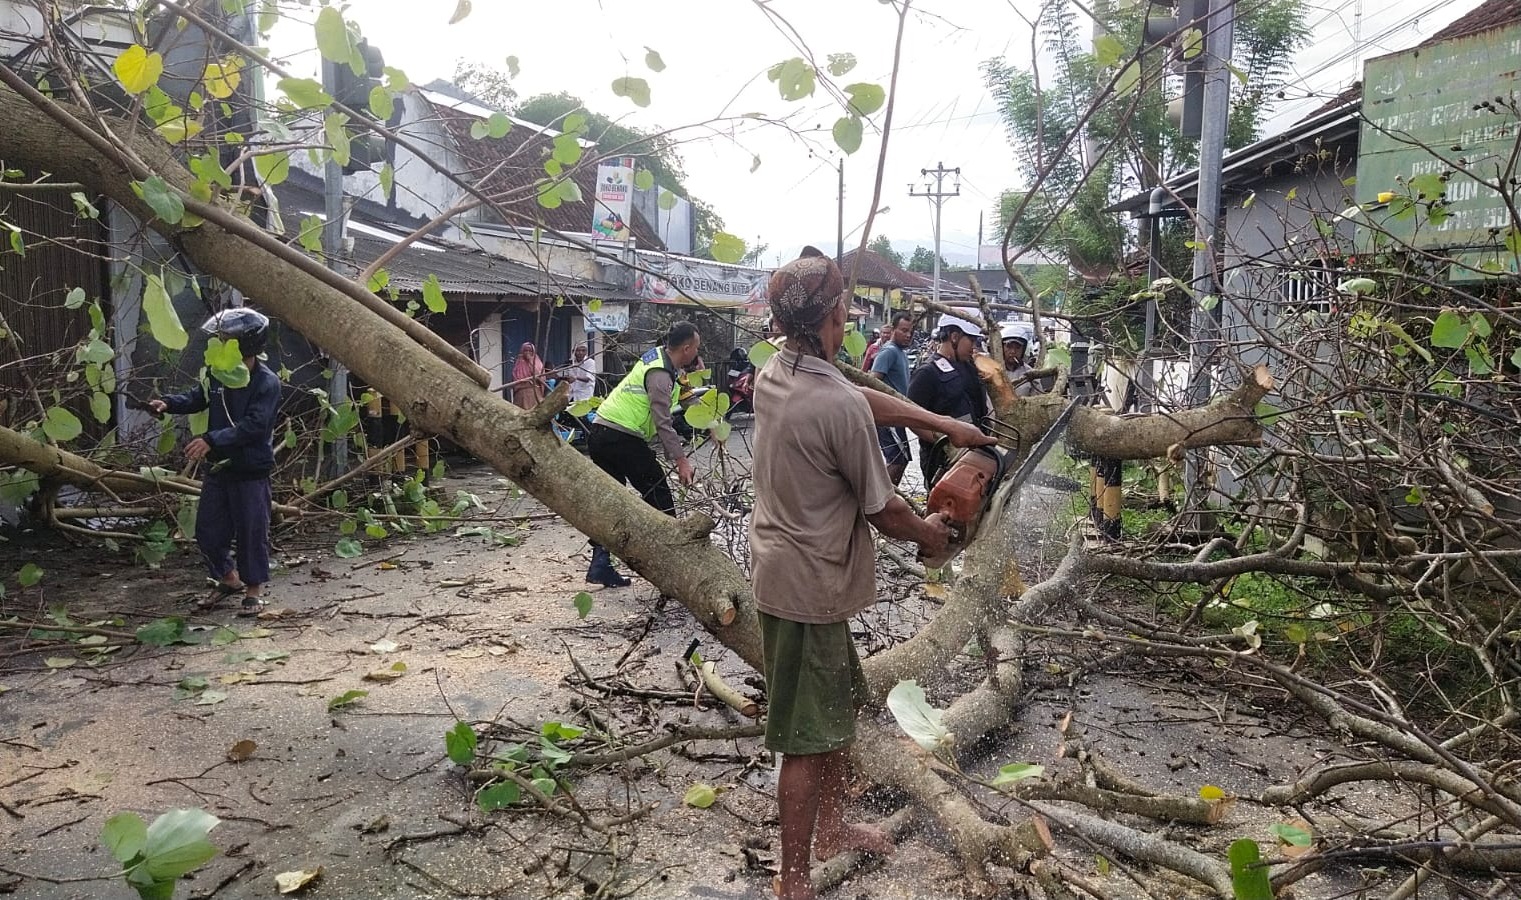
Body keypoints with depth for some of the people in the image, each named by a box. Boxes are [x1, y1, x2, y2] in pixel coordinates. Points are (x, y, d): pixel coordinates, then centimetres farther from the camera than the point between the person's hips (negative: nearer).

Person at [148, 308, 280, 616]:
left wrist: (212, 440, -30)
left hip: (251, 472, -7)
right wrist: (169, 403, -1)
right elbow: (196, 398, 18)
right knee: (208, 530, 13)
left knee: (251, 531, 1)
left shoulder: (267, 383, -16)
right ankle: (229, 579, 33)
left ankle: (254, 588, 17)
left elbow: (252, 426, -24)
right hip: (219, 467, 7)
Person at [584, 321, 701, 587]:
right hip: (623, 438, -10)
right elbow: (663, 423, -21)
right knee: (657, 494, 1)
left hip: (602, 433, 10)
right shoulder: (660, 375, -16)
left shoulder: (659, 356, 12)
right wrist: (680, 460, -21)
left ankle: (600, 564, 12)